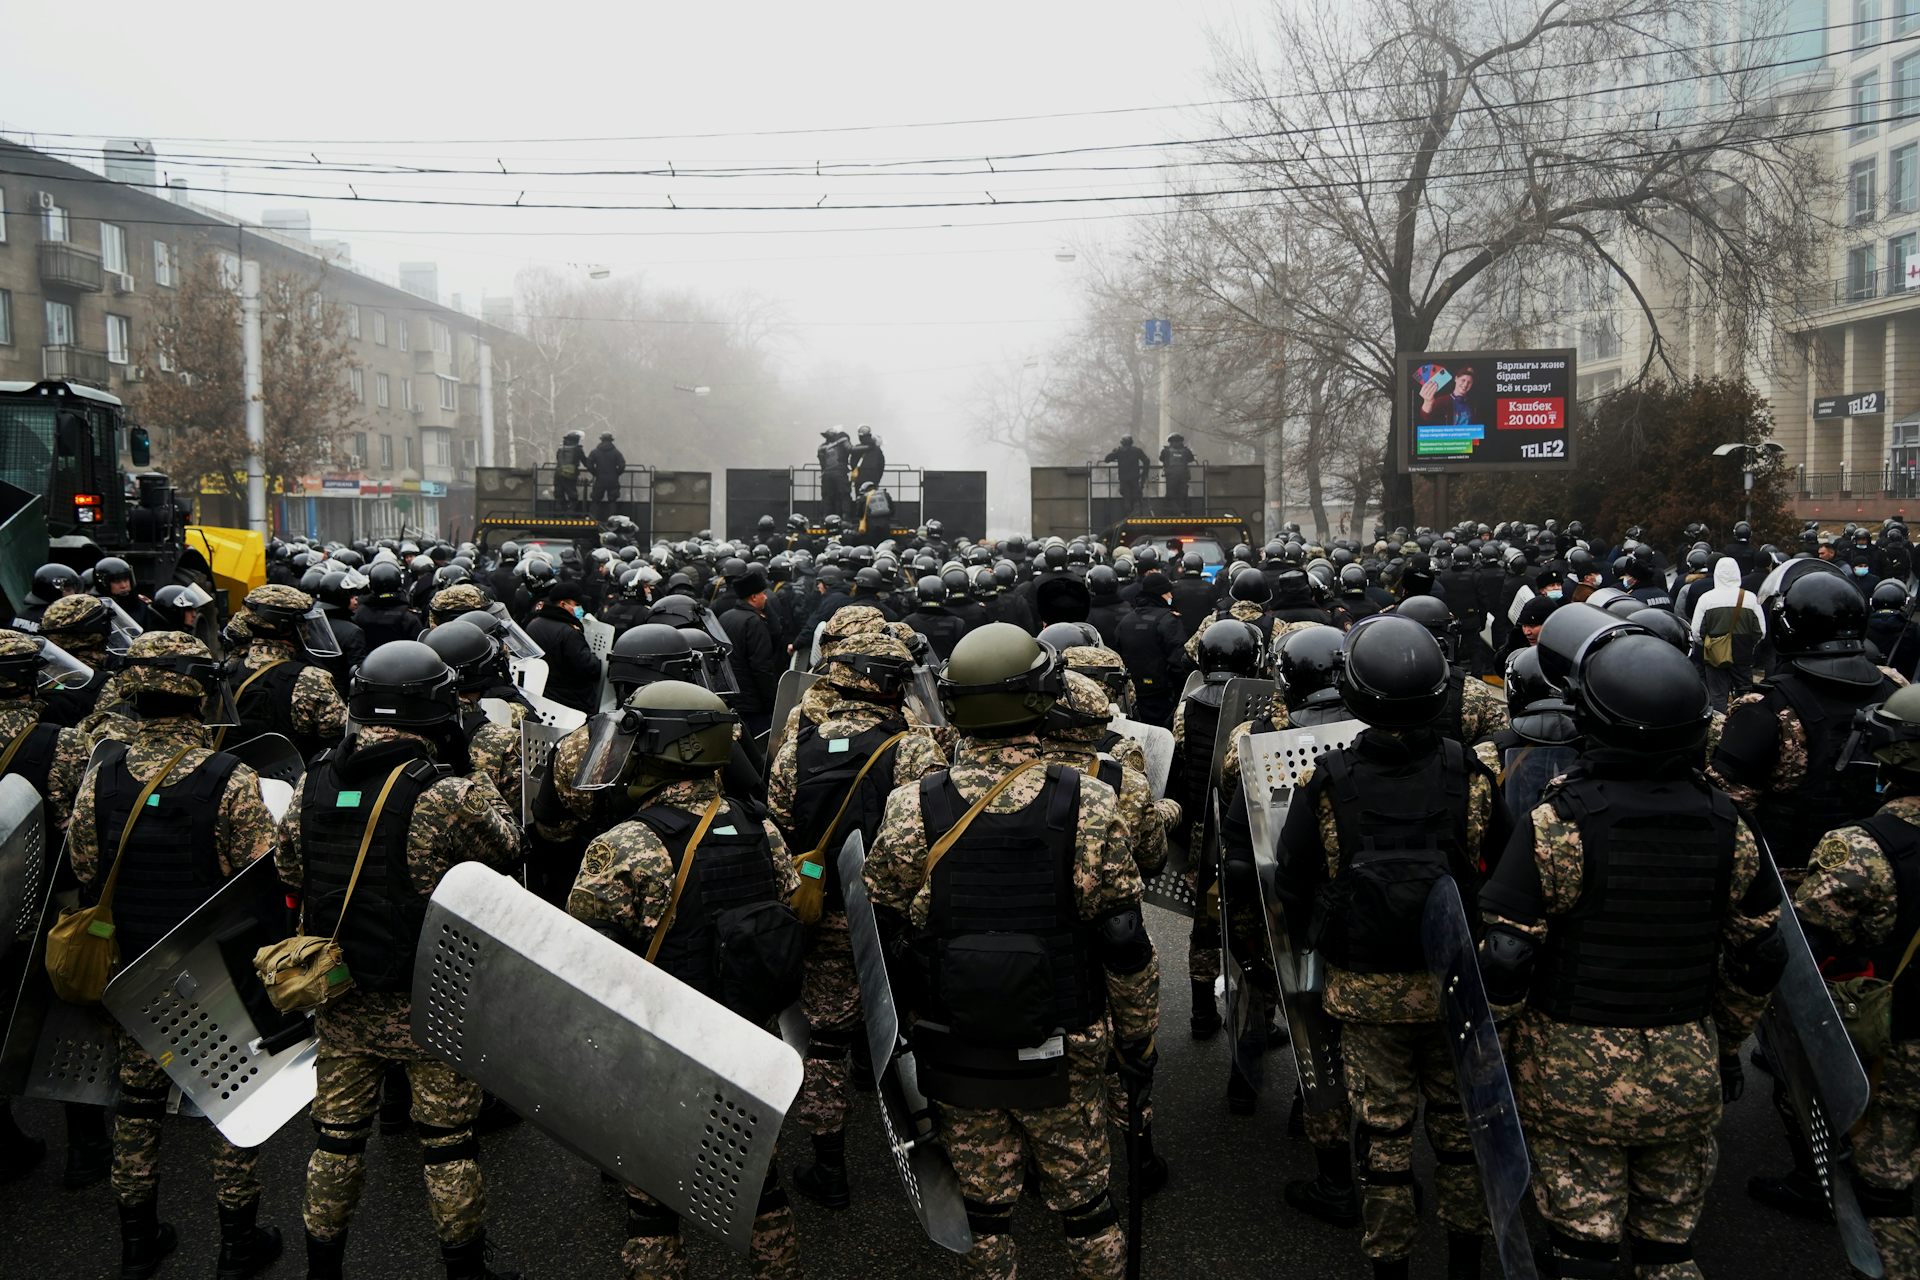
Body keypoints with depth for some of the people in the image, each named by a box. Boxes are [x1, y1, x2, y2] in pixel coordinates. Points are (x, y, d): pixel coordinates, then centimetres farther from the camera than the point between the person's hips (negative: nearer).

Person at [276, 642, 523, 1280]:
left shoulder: (311, 784, -5)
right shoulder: (449, 794, -22)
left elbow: (289, 874, 9)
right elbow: (506, 847, -5)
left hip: (341, 1001, 5)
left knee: (337, 1132, 19)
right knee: (449, 1139, 12)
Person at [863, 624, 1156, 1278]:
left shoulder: (910, 810, -12)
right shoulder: (1086, 805, -15)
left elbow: (879, 937, -2)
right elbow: (1124, 941, -10)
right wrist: (1138, 1038, 5)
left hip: (953, 1053, 1)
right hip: (1061, 1054, -1)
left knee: (984, 1208, 17)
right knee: (1084, 1201, 18)